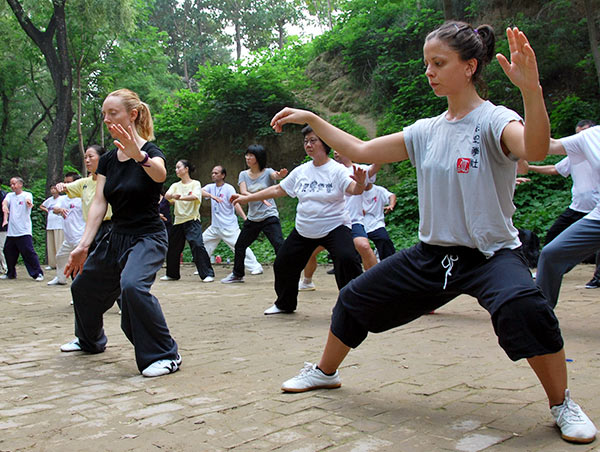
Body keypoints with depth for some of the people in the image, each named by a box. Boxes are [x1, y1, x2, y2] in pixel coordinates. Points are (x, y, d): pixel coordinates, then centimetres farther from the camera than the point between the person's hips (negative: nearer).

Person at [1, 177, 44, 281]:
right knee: (8, 252, 13)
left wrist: (28, 202, -50)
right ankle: (11, 273, 31)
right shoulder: (10, 195, 12)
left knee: (29, 252, -11)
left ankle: (38, 273, -5)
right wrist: (4, 206, -33)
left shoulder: (27, 195, -1)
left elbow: (28, 200, -24)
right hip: (11, 231, 6)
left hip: (24, 231, -5)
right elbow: (5, 201, -8)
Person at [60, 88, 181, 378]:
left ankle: (165, 356, -21)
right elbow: (99, 204, -4)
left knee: (132, 284, -34)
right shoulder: (107, 160, 5)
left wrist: (138, 155, -61)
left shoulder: (151, 152, -14)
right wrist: (84, 245, -15)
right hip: (116, 236, 8)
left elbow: (160, 174, -39)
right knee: (83, 286, 20)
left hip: (148, 237, -8)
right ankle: (90, 340, 48)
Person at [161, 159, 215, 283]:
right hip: (178, 221, 5)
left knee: (197, 245, -19)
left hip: (192, 220, -5)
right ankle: (172, 274, 28)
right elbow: (167, 195, -6)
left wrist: (180, 197, -31)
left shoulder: (195, 184, 1)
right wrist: (172, 196, -29)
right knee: (172, 248, 10)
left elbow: (194, 196, -19)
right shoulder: (176, 185, 13)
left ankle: (208, 274, -14)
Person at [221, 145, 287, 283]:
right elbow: (243, 192, -10)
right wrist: (259, 198, -28)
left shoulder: (267, 172, -4)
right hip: (252, 218, 5)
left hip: (269, 216, -5)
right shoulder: (244, 174, 5)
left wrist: (281, 175, -53)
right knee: (239, 246, 14)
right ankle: (237, 274, 34)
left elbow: (276, 175, -28)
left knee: (280, 246, -17)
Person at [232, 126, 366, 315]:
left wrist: (360, 182, -49)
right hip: (304, 230, 6)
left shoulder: (337, 170, -10)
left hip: (334, 227, -6)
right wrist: (247, 198, 11)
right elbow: (278, 190, 12)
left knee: (347, 259, -29)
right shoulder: (301, 171, 5)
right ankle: (285, 304, 34)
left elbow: (354, 190, -25)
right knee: (282, 264, 9)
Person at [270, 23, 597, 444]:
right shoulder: (427, 130, 5)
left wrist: (531, 89, -53)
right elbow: (360, 151, 10)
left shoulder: (493, 120, -14)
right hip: (433, 252, 6)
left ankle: (563, 405, -11)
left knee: (523, 307, -37)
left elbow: (535, 148, -37)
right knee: (355, 300, 8)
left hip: (491, 253, -6)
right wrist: (311, 119, 6)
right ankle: (325, 372, 35)